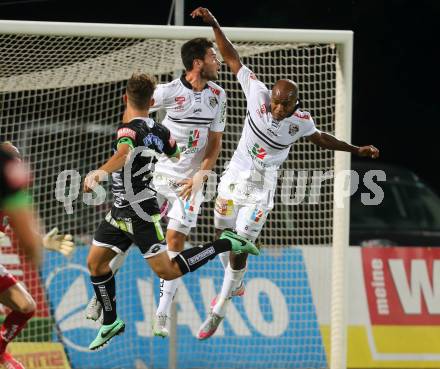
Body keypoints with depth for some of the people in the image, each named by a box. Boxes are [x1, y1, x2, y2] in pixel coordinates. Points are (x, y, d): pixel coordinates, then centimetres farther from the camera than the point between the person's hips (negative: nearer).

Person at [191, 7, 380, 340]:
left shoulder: (301, 121, -13)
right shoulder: (258, 94, -17)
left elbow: (320, 138, 11)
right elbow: (232, 58, -12)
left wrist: (356, 150, 13)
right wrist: (215, 26, -18)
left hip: (261, 190, -2)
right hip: (234, 177, 2)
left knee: (239, 249, -8)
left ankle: (219, 311, 4)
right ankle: (236, 284, 46)